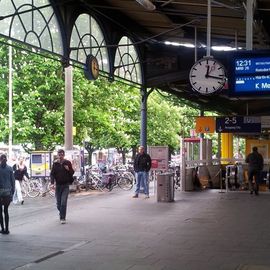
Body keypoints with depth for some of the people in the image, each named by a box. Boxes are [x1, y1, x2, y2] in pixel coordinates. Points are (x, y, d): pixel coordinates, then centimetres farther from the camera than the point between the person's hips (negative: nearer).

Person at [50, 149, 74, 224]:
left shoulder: (67, 163, 1)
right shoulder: (55, 163, 2)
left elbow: (72, 173, 7)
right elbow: (52, 173, 1)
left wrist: (68, 169, -14)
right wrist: (52, 182, -14)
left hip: (65, 185, -2)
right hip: (58, 185, 2)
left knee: (63, 202, -10)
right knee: (58, 203, 8)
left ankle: (62, 218, -4)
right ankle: (61, 212, 37)